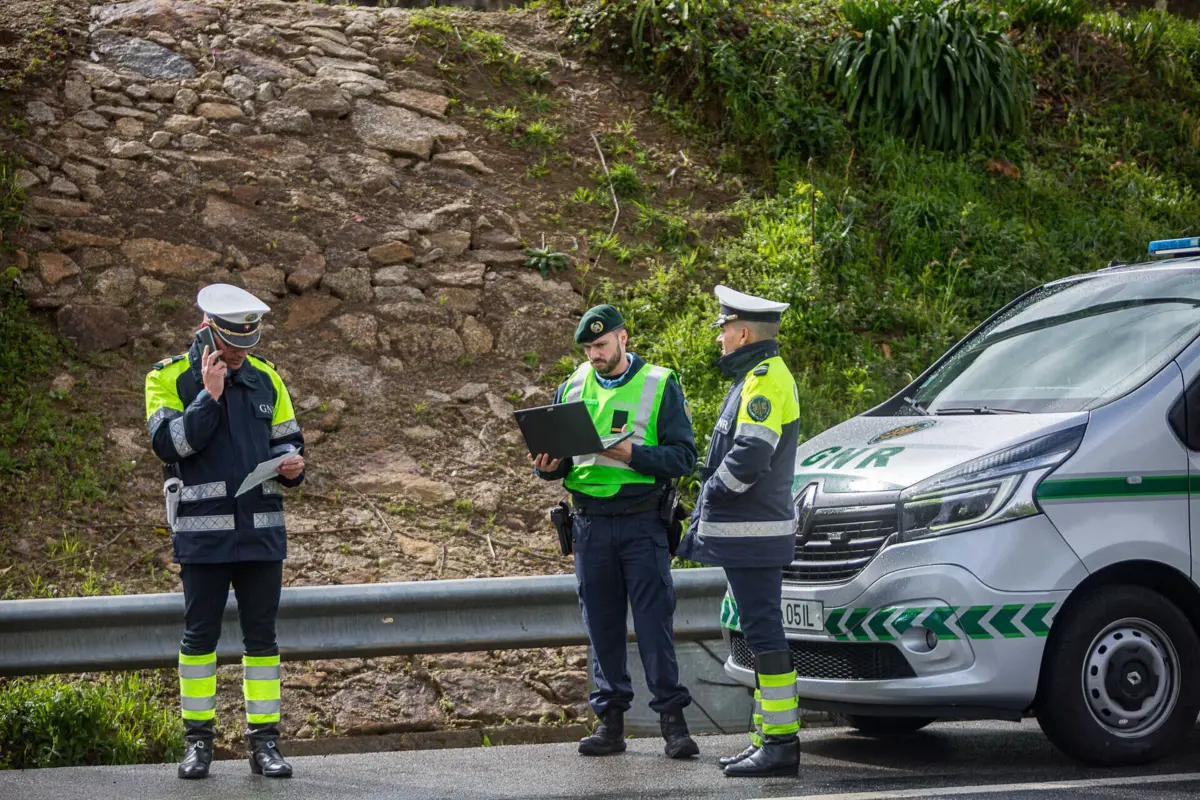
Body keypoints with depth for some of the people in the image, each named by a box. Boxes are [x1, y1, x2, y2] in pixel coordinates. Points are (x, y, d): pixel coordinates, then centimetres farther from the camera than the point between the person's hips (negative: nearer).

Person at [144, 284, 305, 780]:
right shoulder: (169, 378, -2)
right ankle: (198, 742, 11)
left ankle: (264, 742, 7)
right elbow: (168, 443, -14)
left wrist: (292, 465, -6)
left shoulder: (265, 378, 10)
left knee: (262, 634, 3)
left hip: (261, 529, 3)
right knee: (199, 635, 2)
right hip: (203, 532, -3)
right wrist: (209, 396, -18)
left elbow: (286, 442, 16)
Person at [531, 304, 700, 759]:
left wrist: (633, 454, -21)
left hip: (642, 522, -4)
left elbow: (683, 456, -5)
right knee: (601, 625, 5)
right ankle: (610, 721, 12)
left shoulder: (660, 386, 1)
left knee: (654, 620, -6)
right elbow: (554, 454, 17)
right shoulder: (572, 389, 12)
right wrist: (549, 466, -8)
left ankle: (672, 720, -3)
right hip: (590, 524, 4)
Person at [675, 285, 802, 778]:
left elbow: (750, 455, -25)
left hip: (752, 533, -11)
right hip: (749, 533, 11)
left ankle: (782, 743, -9)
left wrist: (712, 493, -10)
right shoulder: (759, 377, 20)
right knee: (762, 634, 13)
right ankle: (769, 740, 18)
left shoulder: (765, 379, -14)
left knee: (764, 634, -10)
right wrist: (700, 524, 21)